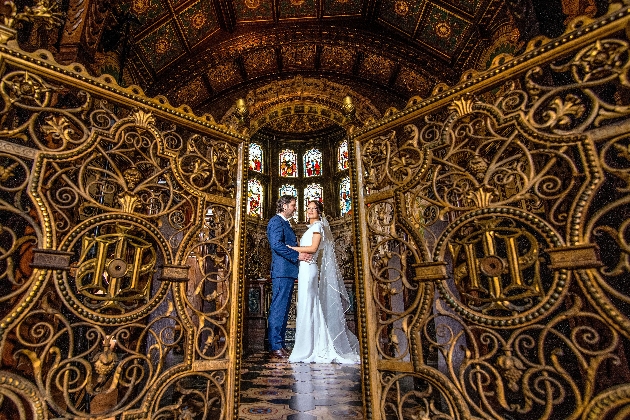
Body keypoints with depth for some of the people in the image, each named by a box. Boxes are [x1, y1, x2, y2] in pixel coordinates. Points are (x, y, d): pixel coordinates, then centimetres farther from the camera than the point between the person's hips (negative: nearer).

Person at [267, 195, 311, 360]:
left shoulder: (285, 223, 23)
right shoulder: (276, 221, -7)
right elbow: (277, 245, -19)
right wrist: (297, 255, -19)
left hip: (288, 272, 10)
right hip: (282, 271, -10)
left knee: (283, 309, 12)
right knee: (278, 308, -6)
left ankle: (279, 345, 19)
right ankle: (275, 347, 0)